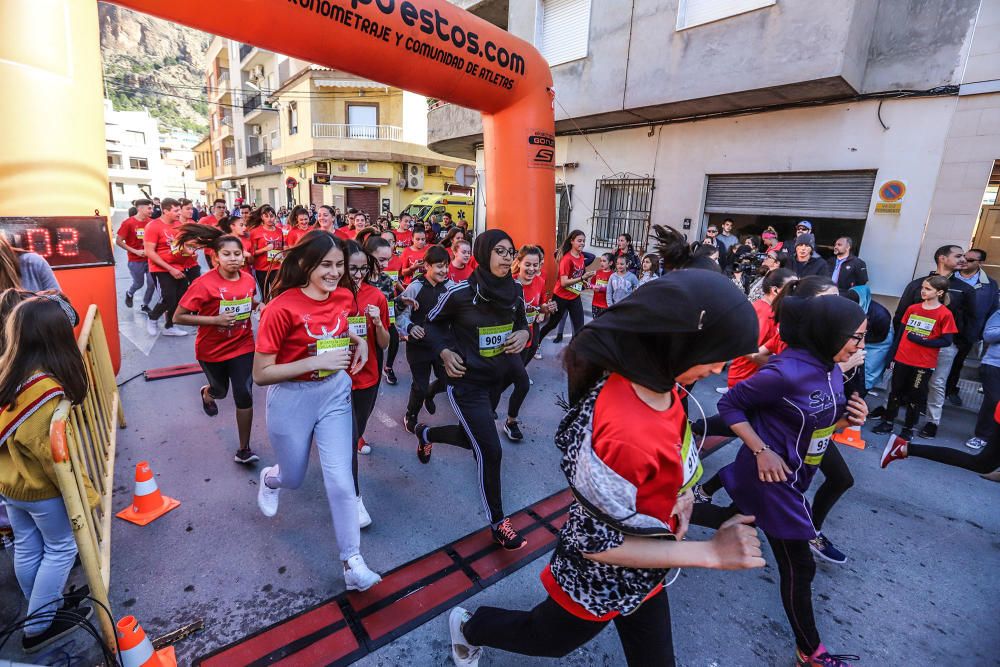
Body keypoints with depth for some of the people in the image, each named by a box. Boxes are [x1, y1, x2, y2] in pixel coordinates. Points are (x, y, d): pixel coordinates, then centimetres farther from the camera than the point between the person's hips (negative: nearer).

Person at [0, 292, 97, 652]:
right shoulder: (46, 388, -30)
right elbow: (51, 453, -26)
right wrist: (85, 492, -18)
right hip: (42, 488, -7)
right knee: (60, 549, 13)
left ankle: (43, 610, 41)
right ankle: (38, 628, 25)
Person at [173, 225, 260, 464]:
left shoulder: (248, 279, -6)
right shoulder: (204, 284, -20)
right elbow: (178, 317, -19)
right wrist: (215, 320, -29)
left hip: (242, 346, 2)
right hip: (212, 350, -2)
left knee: (244, 395, -4)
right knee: (220, 391, 21)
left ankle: (244, 450, 9)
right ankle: (207, 393, 62)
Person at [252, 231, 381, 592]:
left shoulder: (344, 296, -6)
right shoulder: (282, 307, -22)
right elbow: (260, 374, -19)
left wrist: (358, 341, -5)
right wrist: (314, 362, -30)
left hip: (335, 392, 3)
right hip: (291, 399, -3)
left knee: (341, 479, 0)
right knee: (293, 478, 20)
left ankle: (352, 561, 16)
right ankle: (270, 479, 59)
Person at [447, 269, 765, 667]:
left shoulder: (658, 383, -15)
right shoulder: (622, 435, -42)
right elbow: (596, 543, -28)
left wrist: (681, 491, -10)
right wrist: (710, 552, -27)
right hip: (600, 579, -6)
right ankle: (468, 628, 53)